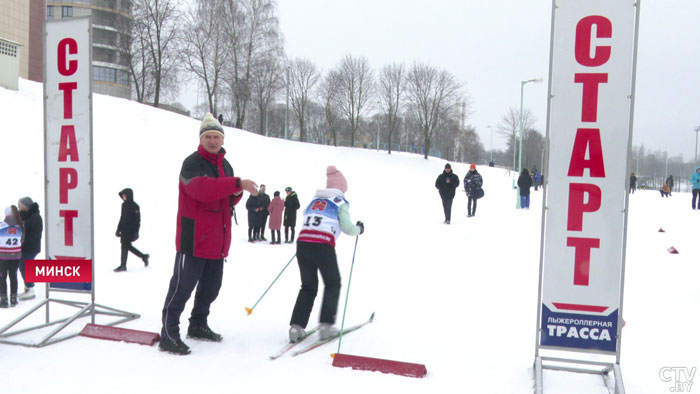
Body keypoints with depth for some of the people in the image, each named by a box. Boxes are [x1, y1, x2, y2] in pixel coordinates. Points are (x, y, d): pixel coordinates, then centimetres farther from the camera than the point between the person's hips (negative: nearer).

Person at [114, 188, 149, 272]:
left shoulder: (134, 206, -11)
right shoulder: (124, 205, 13)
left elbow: (137, 220, -12)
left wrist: (135, 232, -16)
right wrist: (118, 229, 19)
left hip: (130, 230, -8)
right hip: (124, 230, 8)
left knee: (125, 246, -7)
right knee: (127, 246, 10)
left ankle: (123, 266, -1)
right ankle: (143, 256, 24)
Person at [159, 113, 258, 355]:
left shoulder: (225, 166, 16)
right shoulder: (192, 163, -10)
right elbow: (202, 189, -30)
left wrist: (237, 193, -1)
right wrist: (237, 183, -35)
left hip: (217, 240, 8)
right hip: (194, 239, -8)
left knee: (211, 286, 17)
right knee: (183, 286, -4)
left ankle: (198, 325, 34)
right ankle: (168, 335, 5)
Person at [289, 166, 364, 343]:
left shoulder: (314, 199, 21)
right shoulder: (340, 202, 7)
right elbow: (347, 228, -1)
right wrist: (359, 229, 20)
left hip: (303, 243, 5)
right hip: (324, 246, -4)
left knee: (308, 287, 18)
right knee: (333, 284, 17)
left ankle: (296, 325, 8)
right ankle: (326, 325, 12)